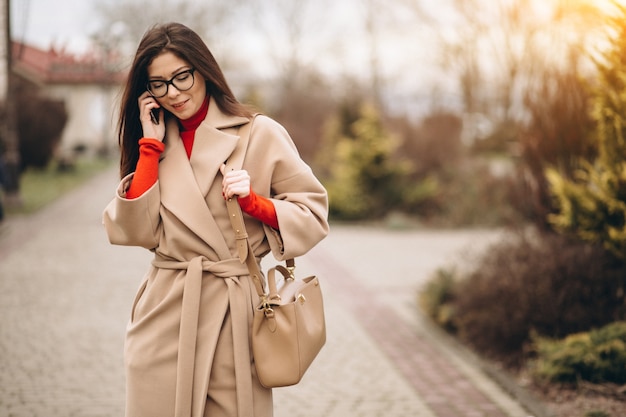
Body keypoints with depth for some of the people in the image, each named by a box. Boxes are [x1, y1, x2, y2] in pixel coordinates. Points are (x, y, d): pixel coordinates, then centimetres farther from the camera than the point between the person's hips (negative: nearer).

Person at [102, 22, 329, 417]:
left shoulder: (260, 134, -2)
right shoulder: (154, 144, 10)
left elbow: (313, 214, 0)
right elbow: (136, 231, -3)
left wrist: (253, 201, -15)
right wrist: (151, 143, -4)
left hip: (234, 310, -3)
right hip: (165, 315, 3)